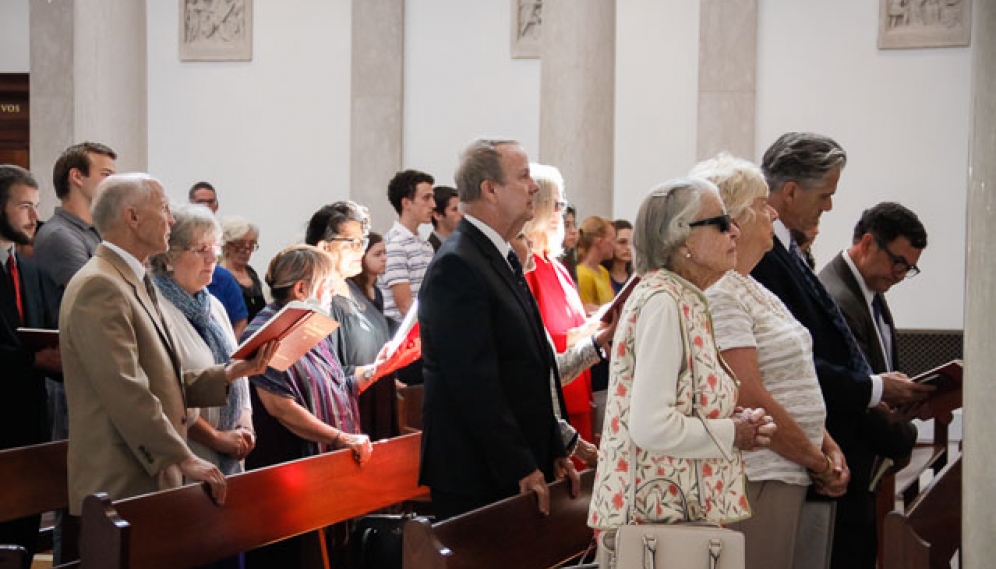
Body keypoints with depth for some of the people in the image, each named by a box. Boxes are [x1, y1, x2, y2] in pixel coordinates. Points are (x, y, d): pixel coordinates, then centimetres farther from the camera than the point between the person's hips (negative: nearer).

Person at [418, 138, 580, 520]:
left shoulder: (501, 259, 16)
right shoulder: (457, 265, -15)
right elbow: (474, 381, -20)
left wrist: (555, 452, 15)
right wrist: (521, 468, -18)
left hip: (518, 468, 9)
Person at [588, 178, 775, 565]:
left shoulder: (684, 299, 12)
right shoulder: (662, 301, -15)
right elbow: (650, 427, -24)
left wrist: (736, 422, 2)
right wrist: (732, 434, -12)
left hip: (683, 510, 9)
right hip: (661, 512, -9)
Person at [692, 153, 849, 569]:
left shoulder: (750, 289, 16)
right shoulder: (718, 295, -15)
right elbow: (750, 401, -20)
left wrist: (829, 446, 6)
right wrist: (819, 462, -10)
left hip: (787, 479, 10)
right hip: (756, 483, -10)